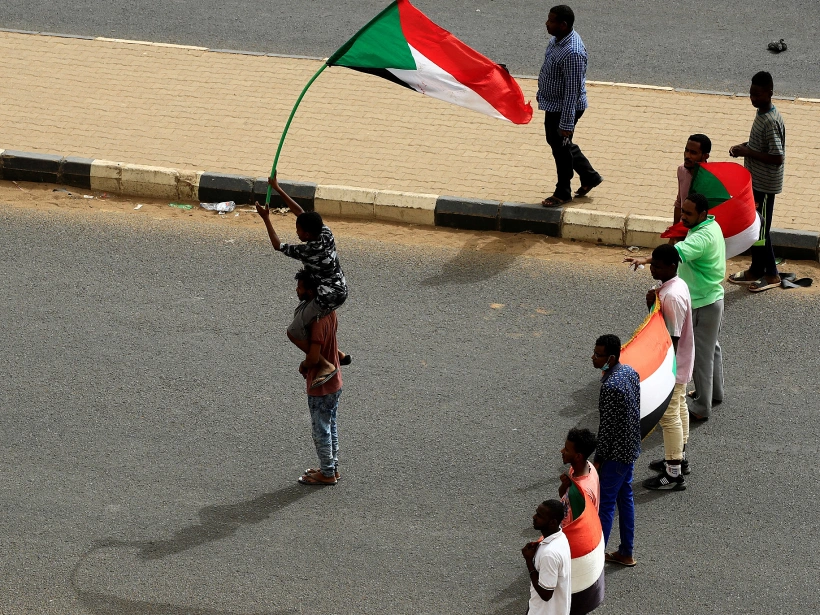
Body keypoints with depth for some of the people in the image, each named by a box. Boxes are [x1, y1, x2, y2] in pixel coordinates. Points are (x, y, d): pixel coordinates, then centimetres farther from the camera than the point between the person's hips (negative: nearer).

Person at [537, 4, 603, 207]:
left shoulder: (572, 53, -34)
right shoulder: (558, 39, -4)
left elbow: (572, 91, -30)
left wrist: (566, 123, -26)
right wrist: (541, 92, 25)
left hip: (564, 108, -10)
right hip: (552, 103, 10)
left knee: (561, 147, 9)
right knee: (555, 142, 24)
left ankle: (563, 193, 30)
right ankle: (590, 176, 40)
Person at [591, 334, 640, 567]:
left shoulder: (610, 386, -29)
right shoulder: (631, 372, 1)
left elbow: (607, 426, -24)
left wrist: (598, 458, -13)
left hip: (616, 452, -10)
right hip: (631, 447, 10)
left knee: (605, 503, 1)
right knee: (625, 496, 19)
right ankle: (626, 553, 29)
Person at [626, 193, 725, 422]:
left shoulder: (702, 237, -30)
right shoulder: (711, 226, 3)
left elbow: (677, 253, -47)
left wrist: (646, 260, -57)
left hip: (703, 305, -11)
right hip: (711, 298, 11)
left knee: (702, 355, -1)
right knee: (711, 348, 25)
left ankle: (701, 409, 7)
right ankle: (714, 393, 42)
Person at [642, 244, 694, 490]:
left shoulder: (672, 296, -29)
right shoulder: (674, 285, 2)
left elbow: (672, 338, -26)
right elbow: (660, 321, 11)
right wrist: (651, 304, -10)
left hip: (671, 367, -10)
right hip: (679, 364, 10)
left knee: (669, 416, -1)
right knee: (679, 408, 23)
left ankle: (674, 474, 7)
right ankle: (678, 458, 39)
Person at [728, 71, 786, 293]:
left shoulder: (771, 122, -26)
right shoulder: (761, 112, 4)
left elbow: (777, 157, -27)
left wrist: (748, 153, -23)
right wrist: (744, 147, 2)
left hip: (765, 184, -10)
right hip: (755, 181, 10)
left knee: (761, 229, 2)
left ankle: (771, 275, 16)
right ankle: (756, 270, 30)